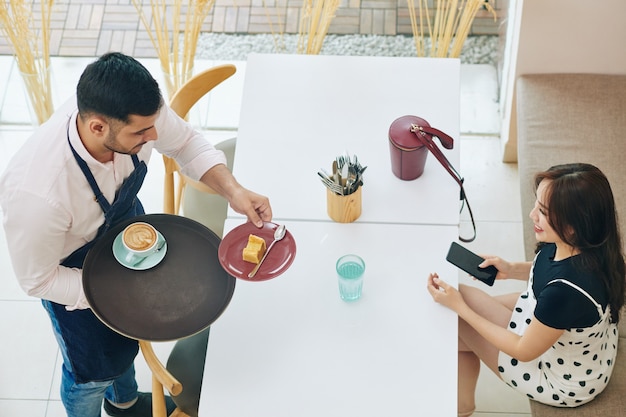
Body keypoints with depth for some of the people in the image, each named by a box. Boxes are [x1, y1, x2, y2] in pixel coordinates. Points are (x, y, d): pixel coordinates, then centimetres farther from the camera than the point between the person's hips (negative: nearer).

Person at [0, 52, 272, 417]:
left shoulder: (137, 112, -33)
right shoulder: (38, 195, -46)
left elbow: (186, 142, -11)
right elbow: (37, 281, -27)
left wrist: (233, 190, -25)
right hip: (69, 268, -6)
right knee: (95, 369, 16)